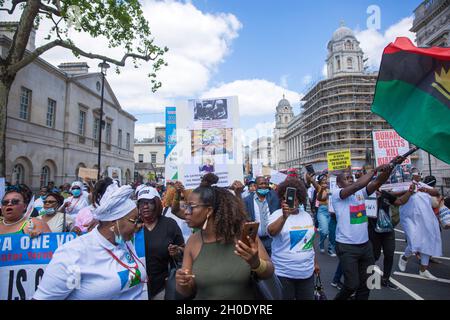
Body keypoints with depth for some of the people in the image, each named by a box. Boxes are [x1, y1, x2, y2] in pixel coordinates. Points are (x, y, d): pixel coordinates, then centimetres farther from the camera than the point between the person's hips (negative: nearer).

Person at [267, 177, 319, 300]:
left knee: (308, 298, 16)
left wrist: (315, 262, 20)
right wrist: (284, 217, -45)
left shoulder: (307, 216, 6)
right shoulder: (277, 215, -12)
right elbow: (271, 232, -32)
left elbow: (310, 241, 16)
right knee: (285, 297, 9)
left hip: (307, 272, 5)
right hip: (284, 273, -5)